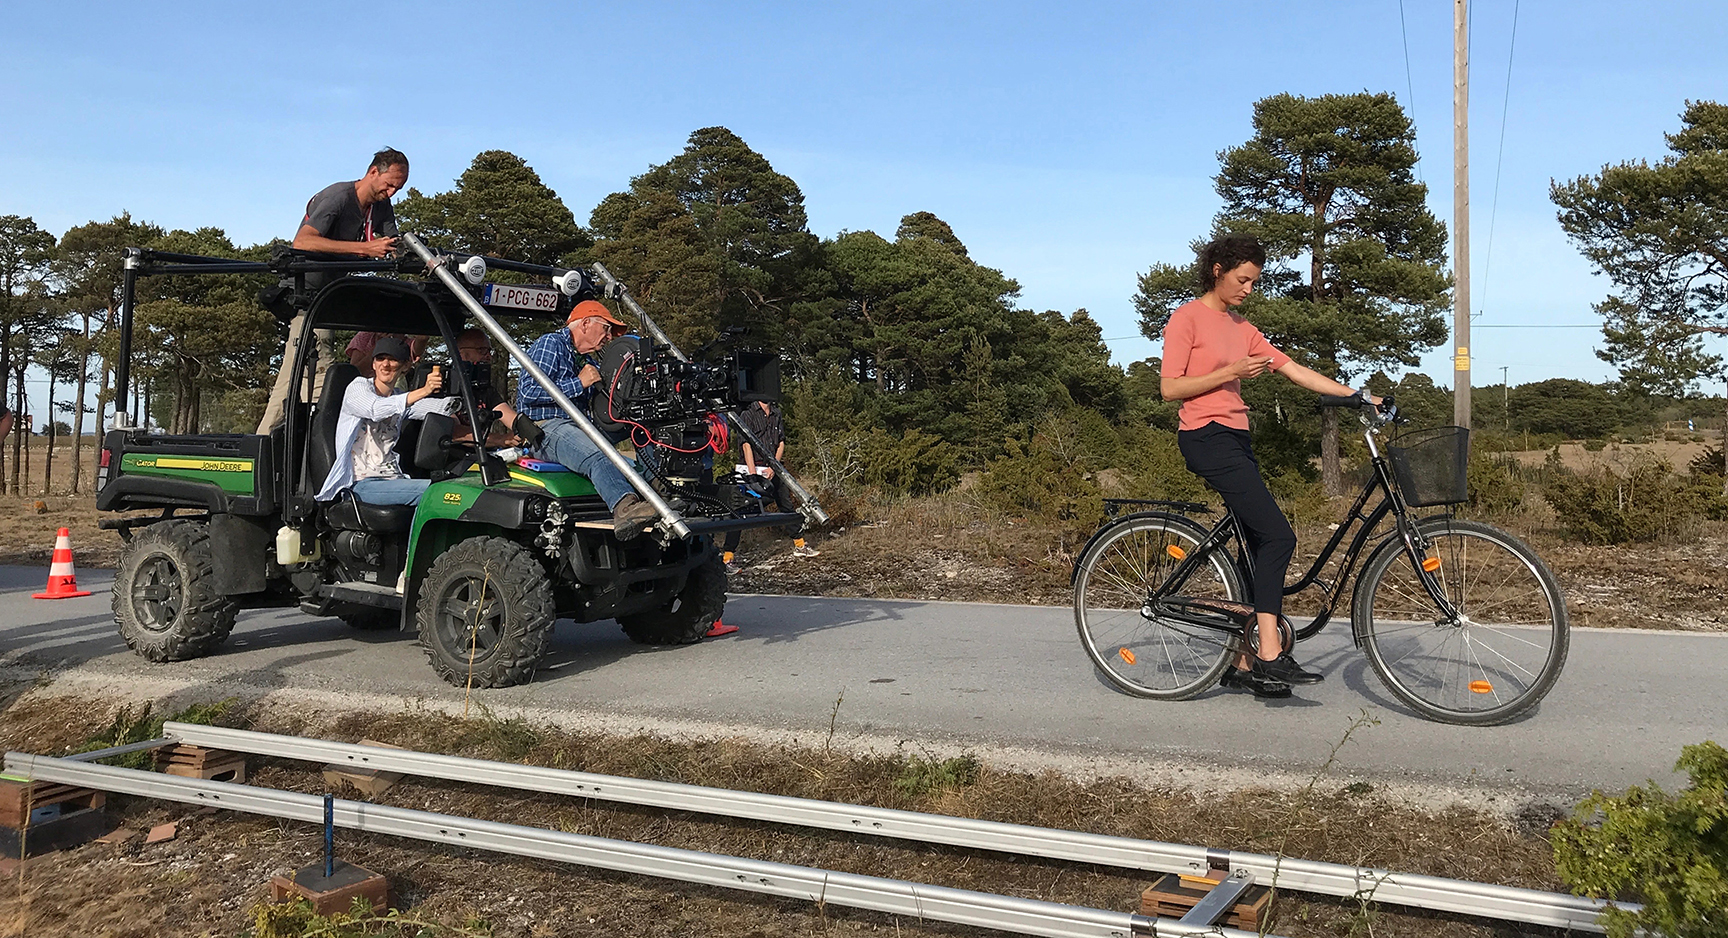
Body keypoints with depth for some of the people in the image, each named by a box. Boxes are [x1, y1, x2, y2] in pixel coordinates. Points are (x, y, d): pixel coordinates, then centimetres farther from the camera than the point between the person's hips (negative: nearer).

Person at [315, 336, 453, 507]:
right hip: (362, 484, -6)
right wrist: (423, 391, -34)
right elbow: (376, 409, -23)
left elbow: (439, 407, 0)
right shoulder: (358, 387, 2)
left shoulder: (399, 397, 19)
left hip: (393, 479, 6)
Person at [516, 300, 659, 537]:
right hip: (546, 428, -8)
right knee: (597, 455, -40)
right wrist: (579, 383, -11)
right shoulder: (549, 344, 1)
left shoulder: (588, 360, 30)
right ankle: (625, 508, -64)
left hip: (579, 428, 9)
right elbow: (528, 390, -13)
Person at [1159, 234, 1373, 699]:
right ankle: (1270, 655, -17)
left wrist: (1356, 395, 7)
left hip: (1236, 440, 8)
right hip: (1206, 437, -8)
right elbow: (1169, 388, -10)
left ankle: (1243, 664, 11)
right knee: (1277, 536, -18)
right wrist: (1229, 372, -16)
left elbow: (1294, 370, 14)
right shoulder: (1187, 318, -3)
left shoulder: (1241, 328, 19)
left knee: (1258, 547, 5)